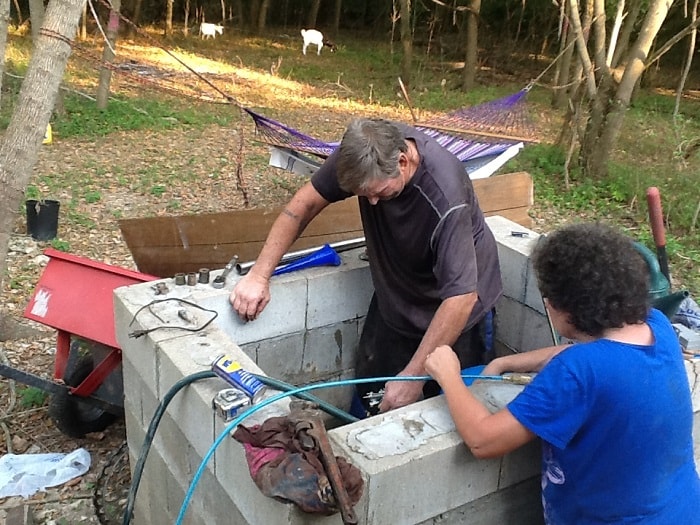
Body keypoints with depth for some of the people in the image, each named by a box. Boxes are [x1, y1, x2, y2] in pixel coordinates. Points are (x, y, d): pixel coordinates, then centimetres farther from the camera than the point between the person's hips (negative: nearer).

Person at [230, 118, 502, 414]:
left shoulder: (446, 198, -37)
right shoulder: (365, 152, -21)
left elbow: (460, 297, -35)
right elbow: (306, 203, -11)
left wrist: (414, 376, -33)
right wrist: (259, 274, -15)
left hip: (449, 308, -4)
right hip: (394, 298, 5)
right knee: (369, 398, 9)